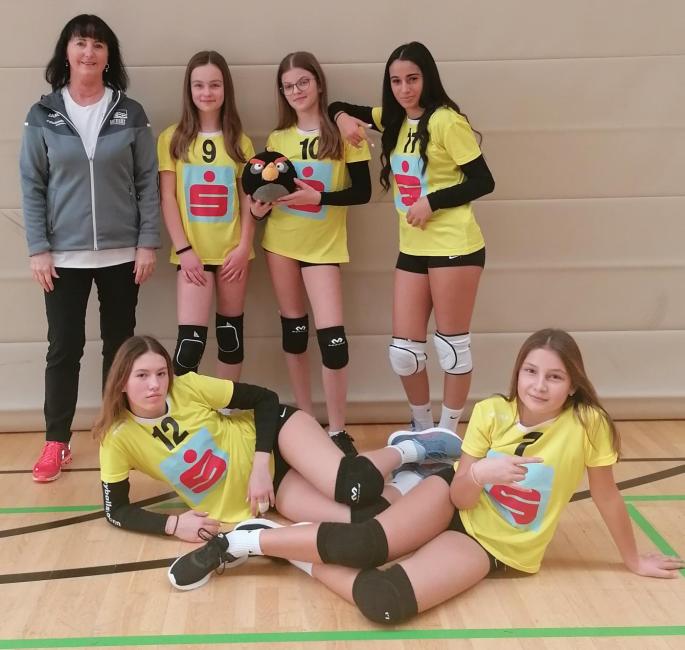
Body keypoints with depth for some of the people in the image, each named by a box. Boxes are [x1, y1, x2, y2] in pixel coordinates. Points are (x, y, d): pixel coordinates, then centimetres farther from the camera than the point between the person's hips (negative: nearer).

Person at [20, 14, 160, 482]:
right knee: (64, 348, 5)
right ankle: (57, 441, 16)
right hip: (64, 255, 0)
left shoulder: (131, 115, 2)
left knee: (120, 344, 11)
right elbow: (32, 186, 0)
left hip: (122, 253, 1)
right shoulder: (43, 116, 1)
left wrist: (148, 242, -4)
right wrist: (38, 248, -6)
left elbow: (148, 183, 2)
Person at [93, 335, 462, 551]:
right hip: (258, 492, 1)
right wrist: (173, 524, -19)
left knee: (355, 489, -32)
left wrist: (260, 466, -16)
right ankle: (408, 487, 6)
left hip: (272, 434, -1)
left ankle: (407, 450, 2)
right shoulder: (118, 438, -13)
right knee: (362, 516, -25)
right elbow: (116, 510, -4)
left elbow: (264, 398, -7)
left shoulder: (188, 388, -16)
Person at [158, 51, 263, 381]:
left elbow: (249, 199, 5)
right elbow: (167, 199, -3)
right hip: (193, 252, -3)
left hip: (232, 250, 3)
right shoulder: (172, 138, 0)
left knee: (231, 332, 10)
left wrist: (244, 246, -6)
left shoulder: (239, 141, 7)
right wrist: (184, 250, -10)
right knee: (191, 339, -12)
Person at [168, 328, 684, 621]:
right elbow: (461, 496, -9)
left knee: (386, 602, -30)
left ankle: (308, 561, -6)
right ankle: (241, 542, -9)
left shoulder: (587, 424, -18)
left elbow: (607, 496, -4)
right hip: (455, 501, 2)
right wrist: (478, 474, -31)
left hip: (490, 544, -1)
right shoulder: (491, 413, -10)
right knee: (363, 544, -27)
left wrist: (634, 560, 7)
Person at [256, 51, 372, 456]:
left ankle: (338, 431, 0)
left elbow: (362, 191, -8)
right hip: (281, 240, 4)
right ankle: (305, 416, 23)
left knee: (331, 333, -11)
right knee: (293, 328, 10)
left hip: (323, 243, -4)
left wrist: (318, 197, -20)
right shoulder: (279, 138, 6)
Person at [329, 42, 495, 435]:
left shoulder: (446, 121, -11)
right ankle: (422, 427, 28)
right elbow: (341, 108, 23)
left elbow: (483, 181, -13)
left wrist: (432, 202, -20)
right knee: (403, 352, 7)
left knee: (452, 346, 5)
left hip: (454, 247, -7)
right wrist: (344, 118, 0)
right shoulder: (394, 119, 11)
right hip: (412, 249, 7)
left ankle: (448, 434, 20)